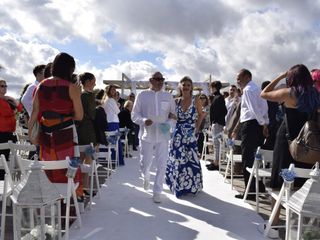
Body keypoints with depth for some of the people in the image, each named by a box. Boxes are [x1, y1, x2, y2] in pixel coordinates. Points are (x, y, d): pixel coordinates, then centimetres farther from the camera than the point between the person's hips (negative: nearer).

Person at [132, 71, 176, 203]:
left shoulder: (168, 96, 4)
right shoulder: (142, 95, -2)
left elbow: (173, 114, 10)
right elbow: (134, 115, 0)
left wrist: (168, 124, -10)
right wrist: (143, 120, -20)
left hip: (163, 136, 1)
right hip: (147, 135, -1)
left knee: (161, 165, 0)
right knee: (145, 164, 6)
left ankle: (157, 192, 15)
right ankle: (146, 177, 42)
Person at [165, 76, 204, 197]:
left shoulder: (196, 100, -2)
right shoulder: (176, 101, 4)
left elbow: (201, 114, 9)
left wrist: (197, 128, 2)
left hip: (190, 135, -2)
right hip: (177, 134, 2)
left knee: (191, 159, -2)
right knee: (177, 159, 5)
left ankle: (192, 185, 15)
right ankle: (178, 186, 20)